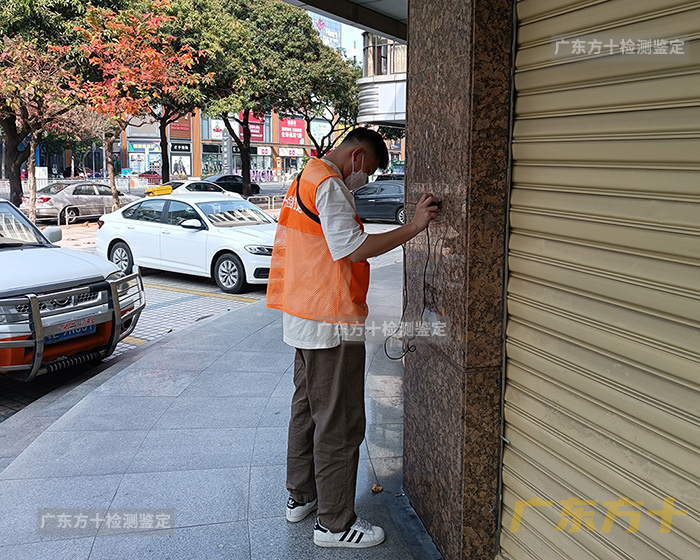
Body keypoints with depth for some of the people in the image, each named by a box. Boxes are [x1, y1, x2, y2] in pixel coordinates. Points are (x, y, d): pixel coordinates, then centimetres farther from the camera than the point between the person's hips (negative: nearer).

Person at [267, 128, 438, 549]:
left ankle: (300, 497, 33)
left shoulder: (307, 178, 17)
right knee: (339, 423, -2)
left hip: (304, 320, 11)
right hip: (331, 324, -11)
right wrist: (414, 227, -24)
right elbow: (353, 248, -24)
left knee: (308, 408, 20)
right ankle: (335, 523, 9)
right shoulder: (329, 185, -16)